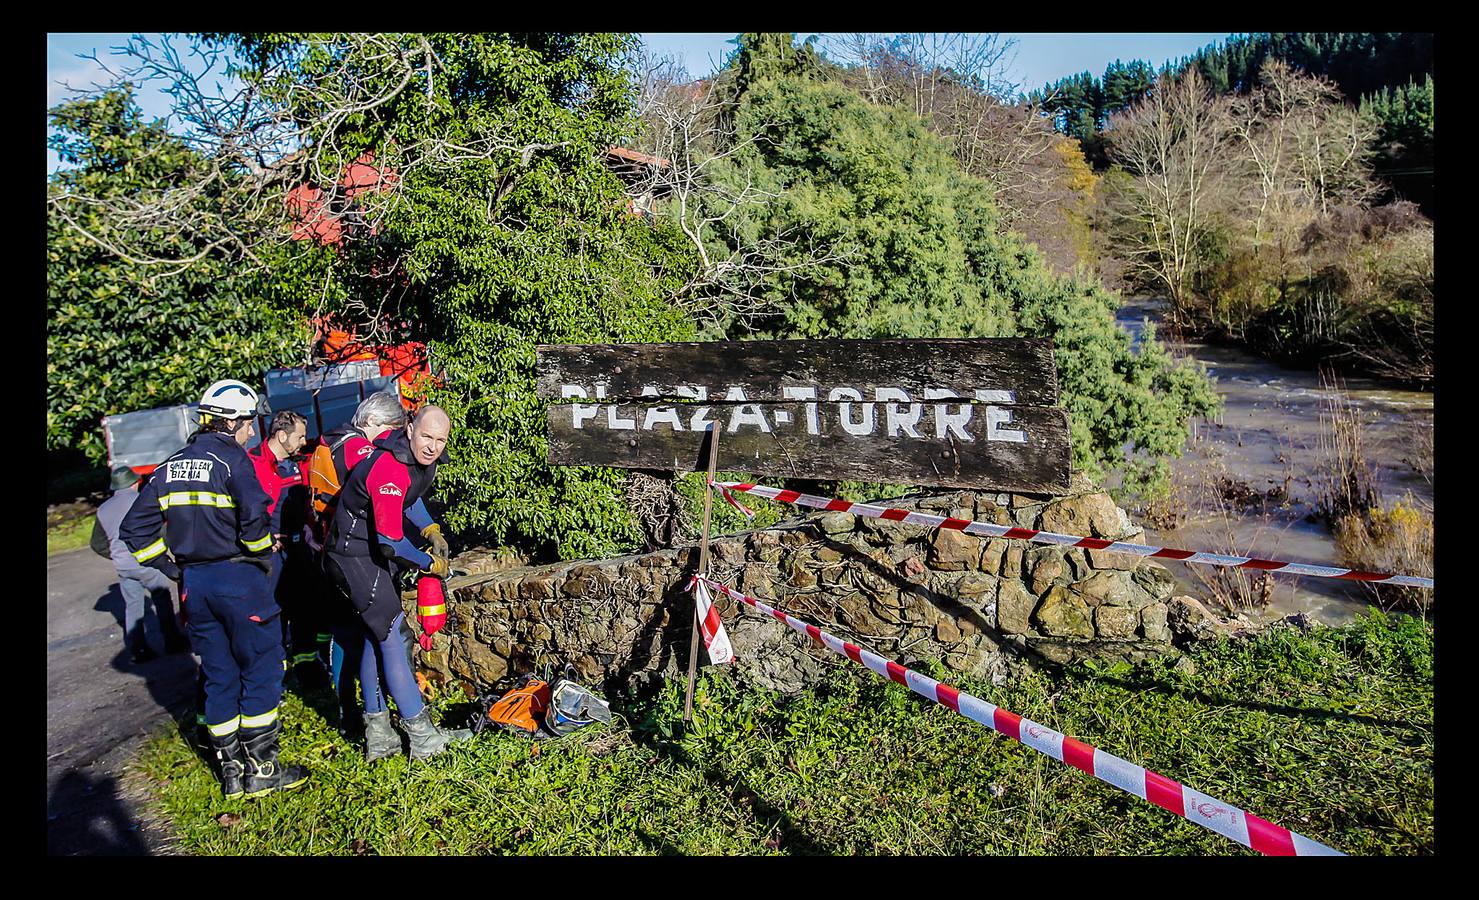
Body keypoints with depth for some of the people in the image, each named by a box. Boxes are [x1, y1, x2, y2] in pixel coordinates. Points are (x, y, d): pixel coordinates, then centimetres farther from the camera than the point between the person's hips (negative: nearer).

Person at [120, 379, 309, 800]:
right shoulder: (232, 459, -11)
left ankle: (231, 771, 22)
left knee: (219, 676, 14)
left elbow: (134, 529, 11)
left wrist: (170, 564, 14)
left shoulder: (170, 467, 11)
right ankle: (260, 768, 8)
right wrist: (263, 551, -6)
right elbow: (254, 516, -24)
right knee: (261, 669, 4)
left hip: (194, 582, 7)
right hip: (238, 578, -7)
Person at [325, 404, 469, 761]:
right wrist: (430, 564, -14)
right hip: (355, 555, -10)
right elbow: (391, 541, -29)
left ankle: (377, 735, 21)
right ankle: (422, 736, -3)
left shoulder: (424, 459, -1)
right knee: (394, 637, -9)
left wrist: (431, 530, 7)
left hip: (376, 554, 10)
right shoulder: (389, 470, -30)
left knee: (377, 638, 12)